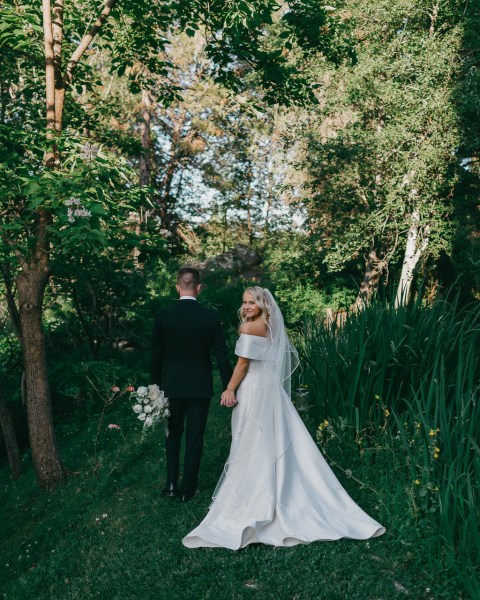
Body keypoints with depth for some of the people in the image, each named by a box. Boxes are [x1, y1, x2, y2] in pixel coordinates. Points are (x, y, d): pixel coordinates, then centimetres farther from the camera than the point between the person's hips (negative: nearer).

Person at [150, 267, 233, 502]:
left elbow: (156, 356, -2)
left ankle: (171, 484, 22)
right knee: (194, 438, 11)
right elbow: (222, 356, -8)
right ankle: (187, 489, 20)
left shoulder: (163, 316, -9)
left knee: (173, 434, 21)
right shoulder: (211, 317, -11)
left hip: (172, 386, 1)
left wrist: (156, 386, 9)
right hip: (200, 387, -1)